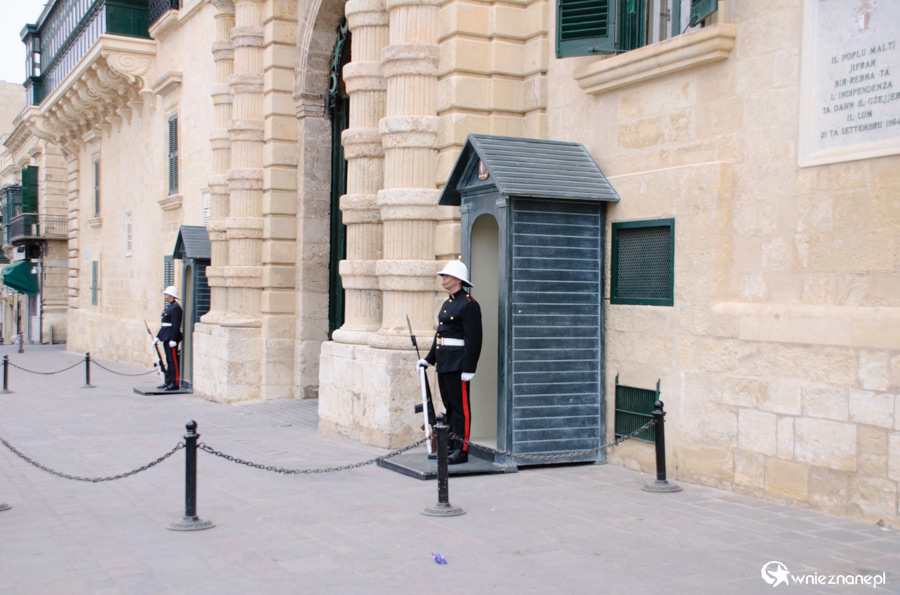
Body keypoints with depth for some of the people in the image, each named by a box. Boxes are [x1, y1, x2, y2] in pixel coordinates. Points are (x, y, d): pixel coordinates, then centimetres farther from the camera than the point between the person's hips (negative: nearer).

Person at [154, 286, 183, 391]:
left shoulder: (175, 308, -14)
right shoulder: (169, 306, 16)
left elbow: (176, 325, -20)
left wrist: (173, 340, -23)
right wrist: (158, 337, 20)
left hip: (171, 337, -10)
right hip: (166, 338, 10)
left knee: (173, 361, -7)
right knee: (169, 361, 14)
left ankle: (175, 383, -4)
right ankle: (168, 382, 19)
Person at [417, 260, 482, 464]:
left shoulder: (469, 304, -12)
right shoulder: (447, 304, 17)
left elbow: (473, 339, -17)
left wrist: (468, 369, -20)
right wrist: (428, 359, 20)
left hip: (458, 365, -9)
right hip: (444, 363, 9)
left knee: (461, 408, -4)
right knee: (449, 407, 13)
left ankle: (461, 451, 1)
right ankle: (451, 446, 21)